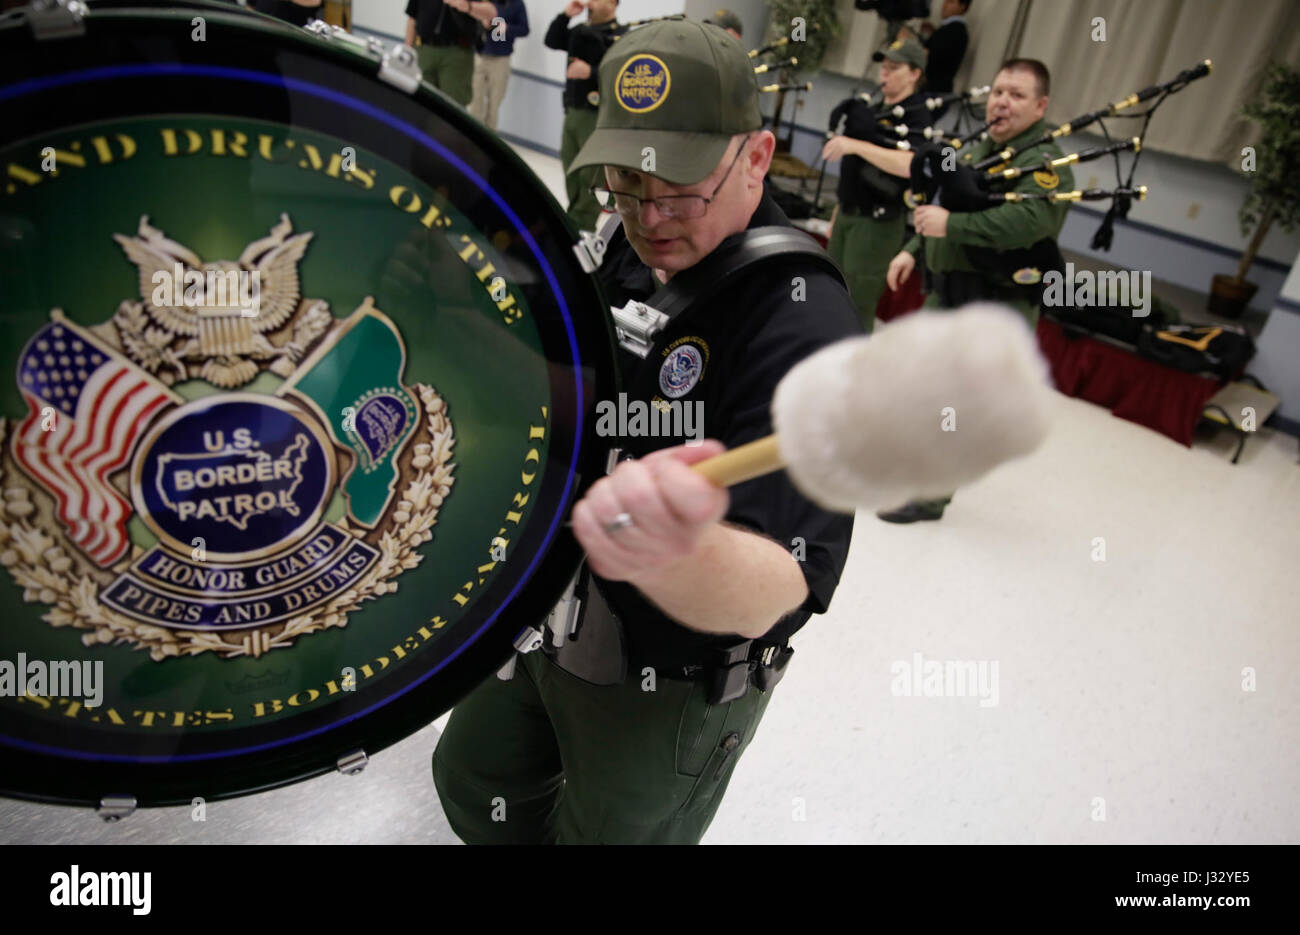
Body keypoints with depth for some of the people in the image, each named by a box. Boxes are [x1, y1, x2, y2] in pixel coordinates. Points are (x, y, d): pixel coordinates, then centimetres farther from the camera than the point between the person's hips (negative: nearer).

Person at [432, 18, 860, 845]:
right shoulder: (629, 247, -4)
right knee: (476, 782, 27)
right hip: (550, 620, 7)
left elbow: (773, 591, -39)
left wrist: (678, 558, -58)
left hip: (669, 690, -7)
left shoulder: (803, 323, -29)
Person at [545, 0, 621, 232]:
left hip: (597, 116, -9)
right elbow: (552, 41, 14)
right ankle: (572, 218, 28)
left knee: (590, 174, -4)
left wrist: (590, 72, -27)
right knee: (570, 168, 15)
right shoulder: (581, 30, 14)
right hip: (572, 110, 9)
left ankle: (583, 227, 3)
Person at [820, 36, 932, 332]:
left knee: (858, 307, -5)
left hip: (878, 222, -9)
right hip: (847, 213, 9)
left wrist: (856, 145, -36)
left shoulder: (916, 116, -11)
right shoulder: (873, 110, 16)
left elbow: (911, 165, -31)